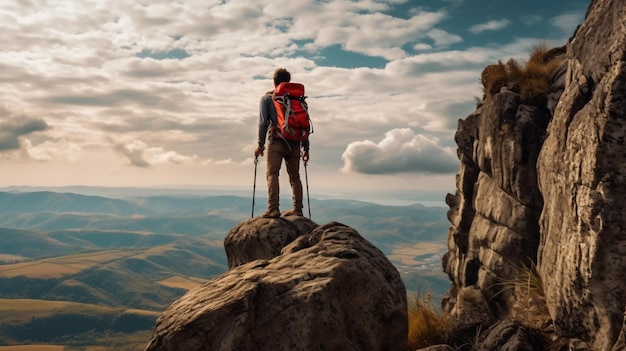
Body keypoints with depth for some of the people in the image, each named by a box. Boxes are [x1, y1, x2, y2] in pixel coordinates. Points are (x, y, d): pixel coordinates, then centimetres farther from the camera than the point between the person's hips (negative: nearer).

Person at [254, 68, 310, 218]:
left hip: (276, 142, -4)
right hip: (294, 143, 4)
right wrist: (305, 148, 15)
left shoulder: (267, 98, 8)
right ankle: (297, 209, 11)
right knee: (294, 176, 11)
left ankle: (273, 208, -21)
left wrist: (260, 145, 2)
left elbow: (263, 122, -1)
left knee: (272, 174, -8)